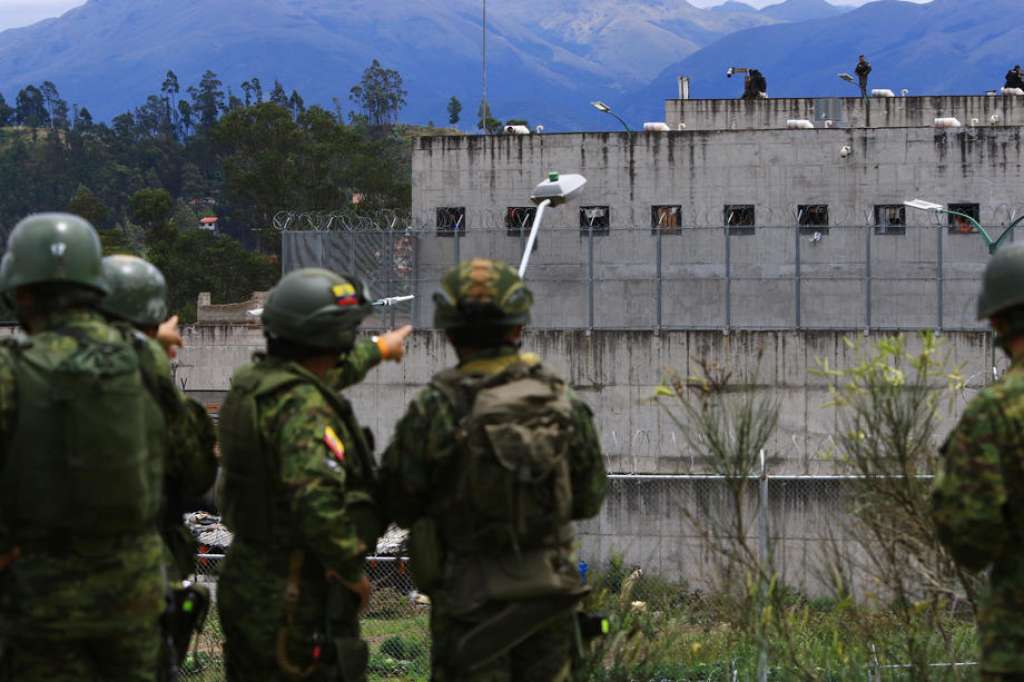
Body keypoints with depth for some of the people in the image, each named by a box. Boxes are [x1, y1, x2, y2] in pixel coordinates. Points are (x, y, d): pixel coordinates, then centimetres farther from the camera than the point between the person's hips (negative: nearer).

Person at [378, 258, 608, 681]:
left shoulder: (436, 410, -15)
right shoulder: (562, 402, -4)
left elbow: (398, 506, -6)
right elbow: (589, 499, 6)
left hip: (471, 600, -3)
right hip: (550, 596, 3)